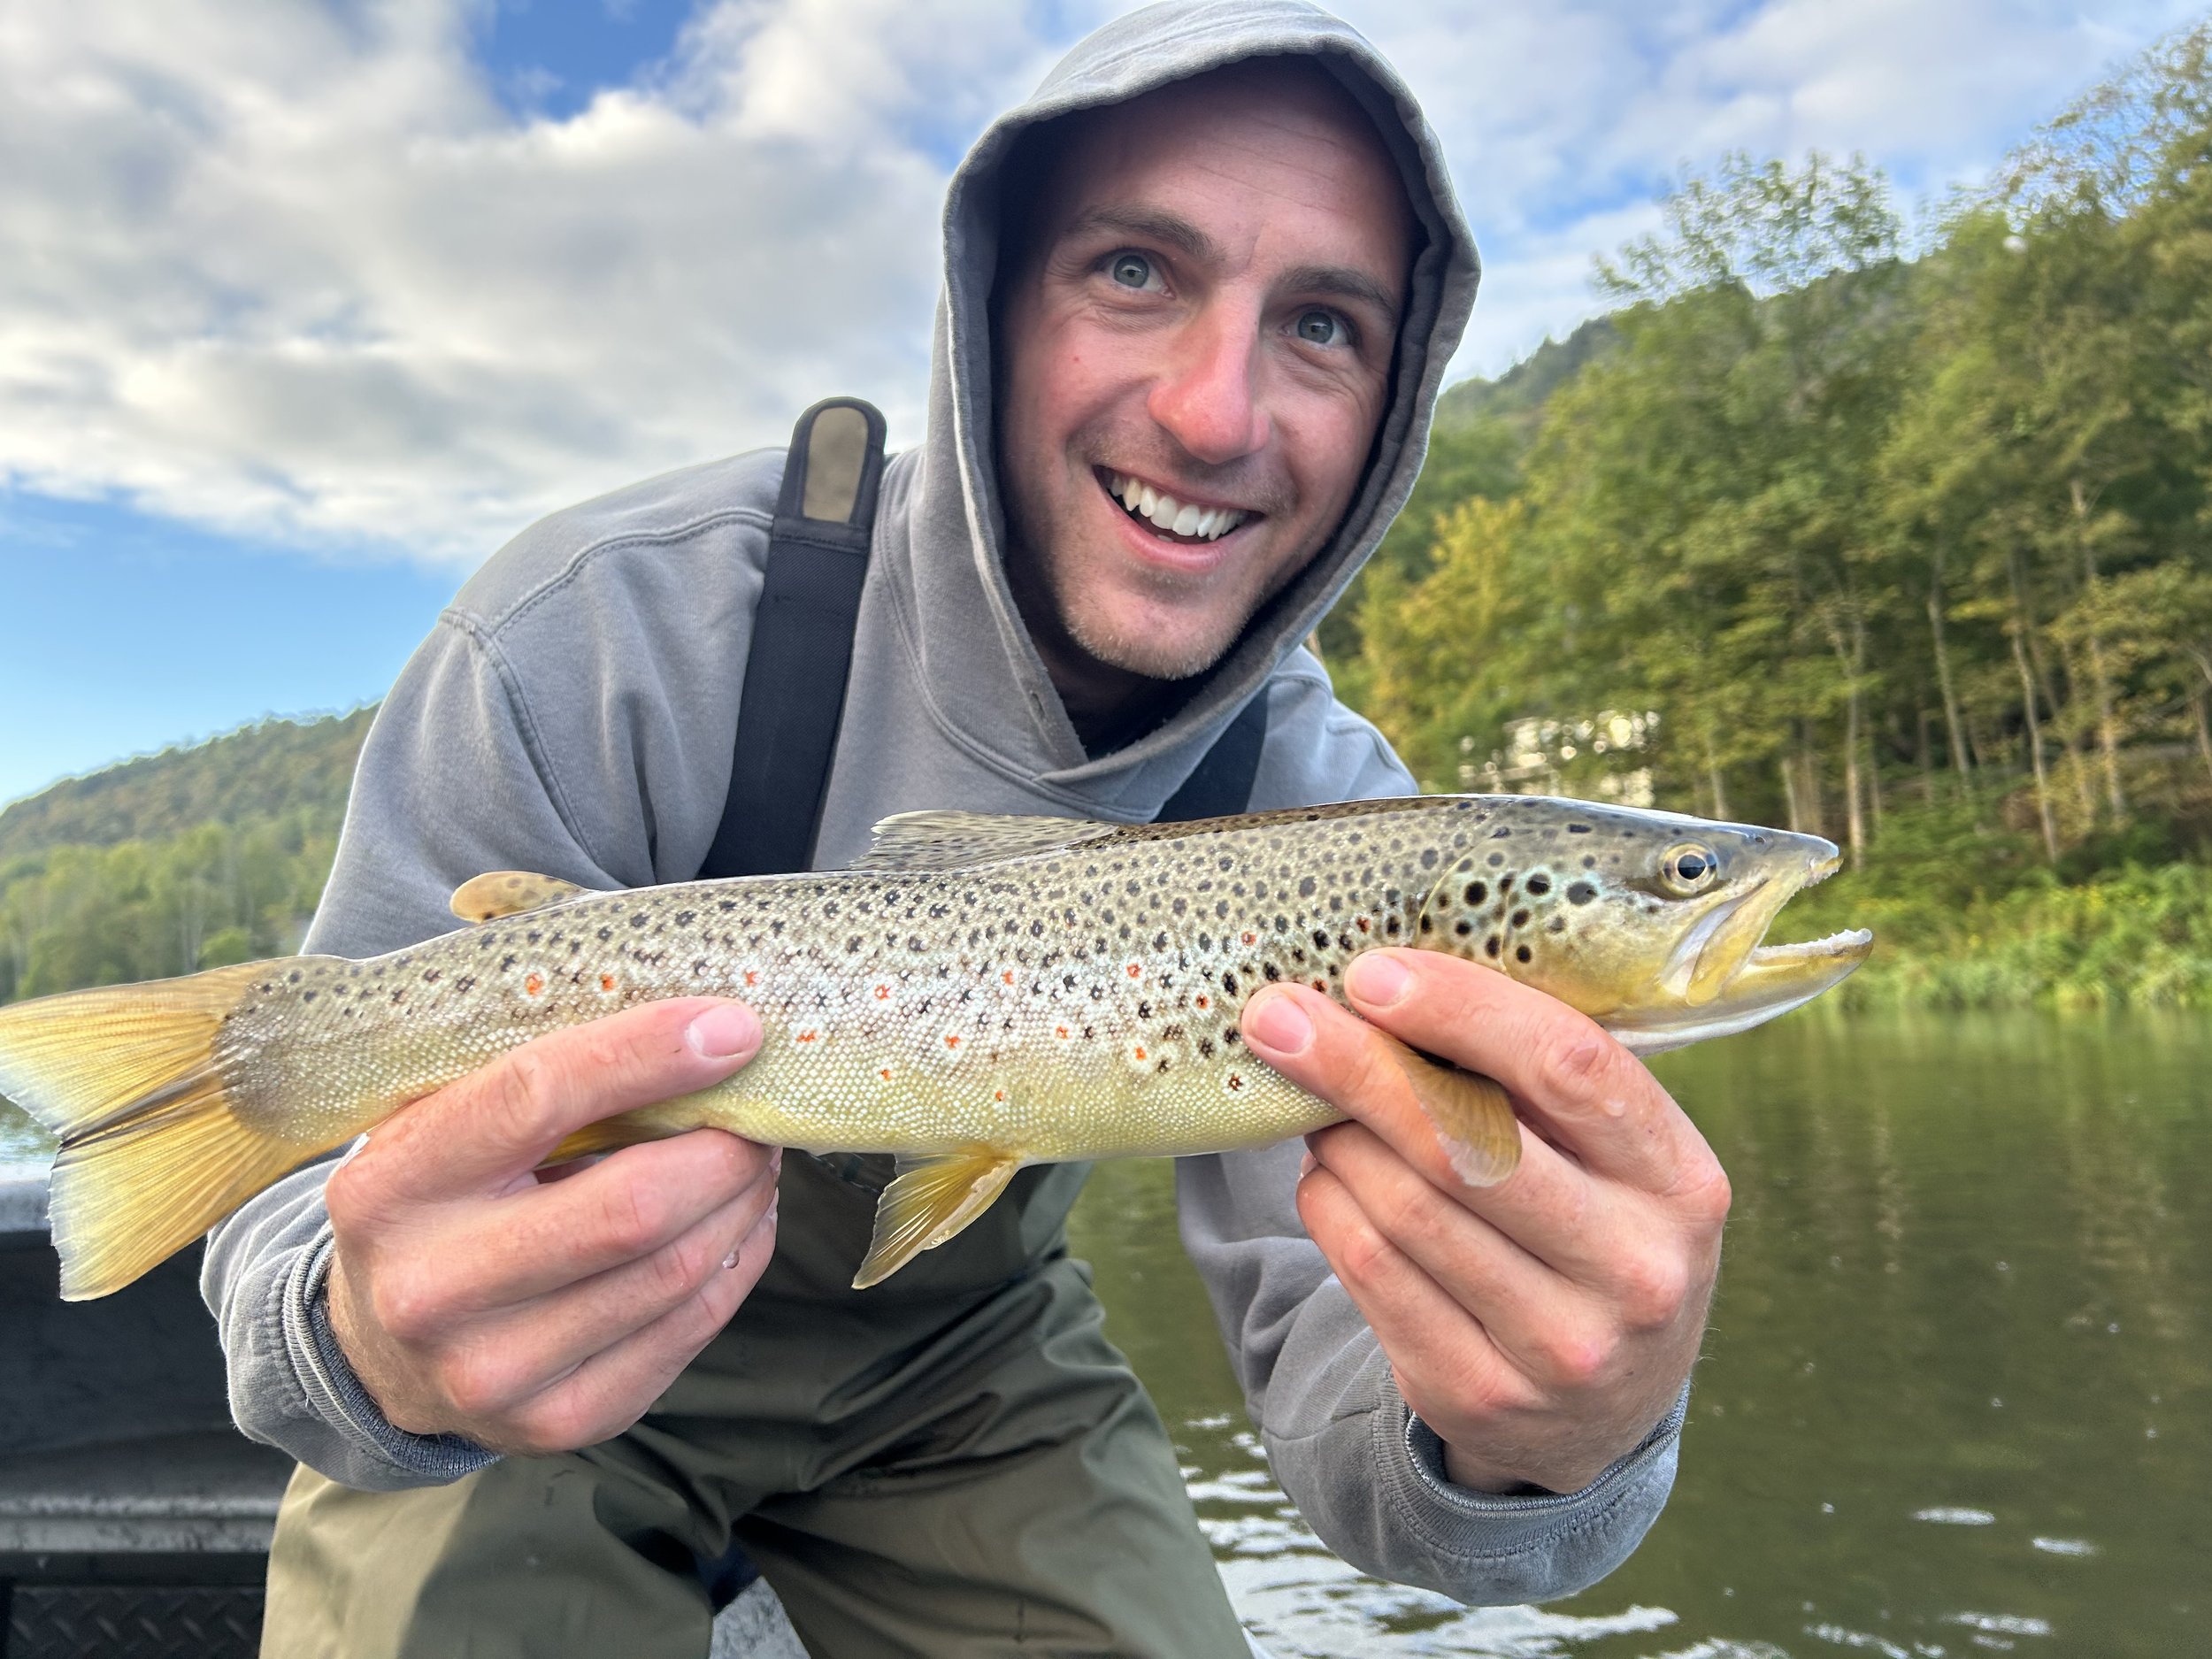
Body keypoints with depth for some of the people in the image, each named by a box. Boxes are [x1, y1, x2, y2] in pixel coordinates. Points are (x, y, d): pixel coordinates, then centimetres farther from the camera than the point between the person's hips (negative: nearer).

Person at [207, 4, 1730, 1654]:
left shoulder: (1324, 808, -18)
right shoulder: (595, 647, -29)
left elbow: (1330, 1337, -21)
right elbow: (312, 1205, -22)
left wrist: (1545, 1452, -44)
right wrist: (380, 1352, -46)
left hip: (963, 1379, 2)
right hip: (544, 1381, -1)